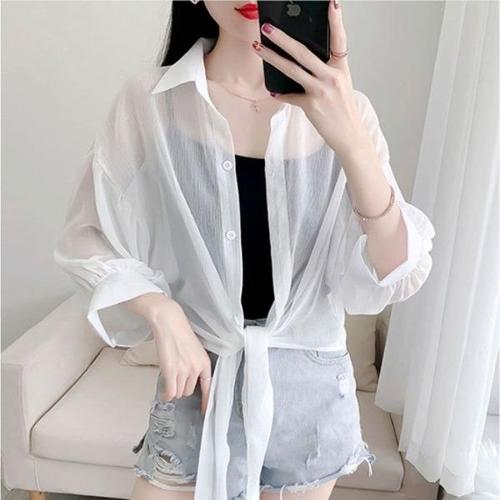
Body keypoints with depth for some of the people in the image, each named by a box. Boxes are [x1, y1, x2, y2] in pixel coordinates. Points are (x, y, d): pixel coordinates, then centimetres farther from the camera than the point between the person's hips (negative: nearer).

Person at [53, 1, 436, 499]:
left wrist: (351, 141, -29)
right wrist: (162, 312, -18)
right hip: (199, 379, -1)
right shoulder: (148, 99, -10)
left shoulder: (341, 110, -8)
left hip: (312, 390, 2)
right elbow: (86, 240, -2)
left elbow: (395, 281, -15)